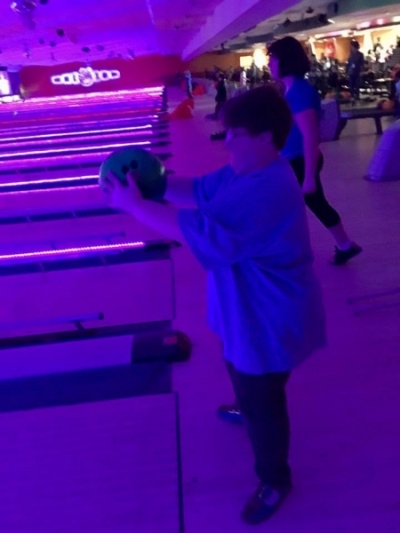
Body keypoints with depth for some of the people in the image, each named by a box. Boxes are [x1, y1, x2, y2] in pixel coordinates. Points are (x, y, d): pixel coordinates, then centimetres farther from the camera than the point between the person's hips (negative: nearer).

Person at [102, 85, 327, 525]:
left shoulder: (266, 193, -36)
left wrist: (134, 204, -32)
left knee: (262, 403, 8)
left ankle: (275, 480, 31)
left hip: (268, 322, -10)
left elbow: (199, 232, -38)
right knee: (245, 380, 35)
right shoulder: (246, 173, -1)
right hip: (249, 310, 10)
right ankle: (251, 409, 65)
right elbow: (200, 193, 3)